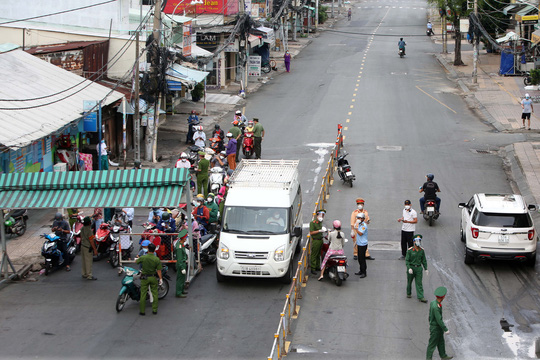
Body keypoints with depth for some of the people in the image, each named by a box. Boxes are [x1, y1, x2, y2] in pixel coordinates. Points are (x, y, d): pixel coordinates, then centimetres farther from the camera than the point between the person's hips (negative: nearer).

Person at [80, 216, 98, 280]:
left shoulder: (82, 229, 6)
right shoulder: (89, 230, -21)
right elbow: (91, 241, -21)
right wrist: (95, 249, -16)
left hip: (82, 246, 9)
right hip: (88, 248, -9)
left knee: (83, 261, 15)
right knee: (89, 261, -3)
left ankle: (84, 274, 24)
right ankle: (89, 275, 1)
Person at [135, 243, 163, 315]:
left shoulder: (143, 258, -13)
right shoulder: (157, 259, -11)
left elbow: (136, 261, 6)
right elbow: (159, 270, -10)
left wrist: (138, 259, 29)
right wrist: (160, 279, 0)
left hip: (145, 277, -1)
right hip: (153, 277, 1)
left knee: (143, 294, 6)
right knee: (155, 294, 11)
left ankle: (142, 311, 10)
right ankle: (154, 310, 14)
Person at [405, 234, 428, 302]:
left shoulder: (421, 250, -2)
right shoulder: (410, 250, -12)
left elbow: (424, 260, 6)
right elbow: (407, 260, -12)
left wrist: (426, 269, 4)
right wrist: (409, 268, -24)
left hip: (418, 268, 2)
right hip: (411, 268, -2)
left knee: (419, 283, -1)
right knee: (409, 282, 13)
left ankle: (421, 297, -3)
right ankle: (408, 293, 35)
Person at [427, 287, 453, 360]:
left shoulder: (433, 302, -4)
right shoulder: (436, 307, -34)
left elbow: (430, 315, 10)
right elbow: (439, 320, -29)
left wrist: (430, 323, 23)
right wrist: (446, 330, -20)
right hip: (435, 328, -9)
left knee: (441, 342, 23)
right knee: (432, 344, 6)